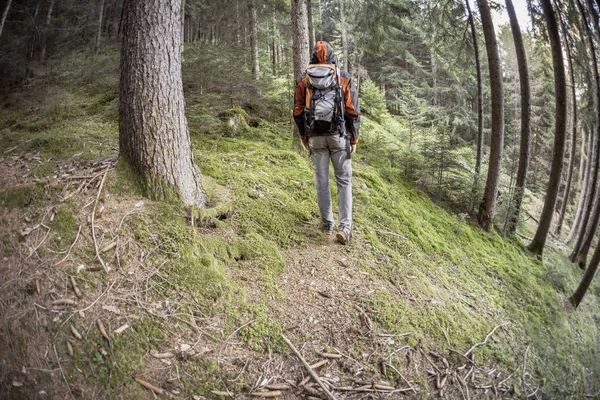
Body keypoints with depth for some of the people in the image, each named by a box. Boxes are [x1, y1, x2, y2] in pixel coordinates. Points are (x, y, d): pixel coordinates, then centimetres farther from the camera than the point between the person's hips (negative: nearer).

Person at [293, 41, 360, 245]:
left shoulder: (303, 79, 5)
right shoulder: (344, 78, 1)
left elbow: (298, 113, 5)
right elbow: (353, 111, -2)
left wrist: (304, 137, 17)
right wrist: (354, 138, 6)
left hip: (316, 137, 1)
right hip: (339, 136, -1)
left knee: (322, 181, 9)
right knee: (344, 181, 5)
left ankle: (327, 225, 17)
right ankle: (345, 227, -5)